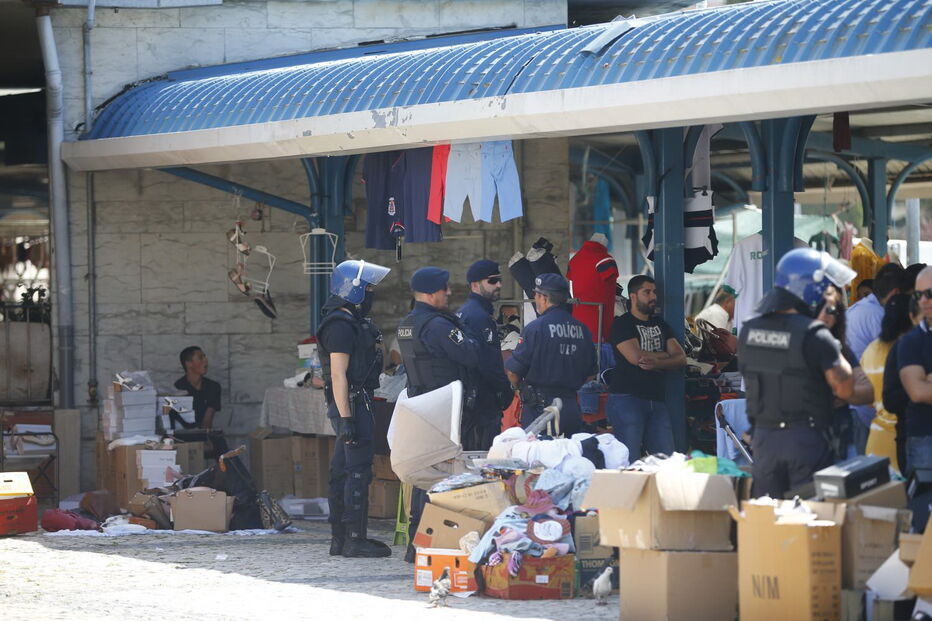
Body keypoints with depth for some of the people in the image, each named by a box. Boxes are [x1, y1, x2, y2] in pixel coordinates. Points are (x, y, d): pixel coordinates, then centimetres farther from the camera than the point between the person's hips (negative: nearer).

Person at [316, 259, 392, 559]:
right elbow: (338, 374, -20)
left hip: (353, 406, 11)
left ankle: (339, 538, 15)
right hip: (352, 405, -11)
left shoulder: (352, 323, 19)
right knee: (358, 472, -11)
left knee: (342, 471, 11)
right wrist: (346, 419, -24)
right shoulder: (341, 326, -14)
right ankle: (355, 540, -11)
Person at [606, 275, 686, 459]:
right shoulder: (622, 324, 0)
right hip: (627, 398, -6)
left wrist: (656, 363, -11)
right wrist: (665, 355, 2)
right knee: (630, 460, -11)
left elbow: (681, 358, 10)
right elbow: (635, 357, -15)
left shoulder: (660, 324, 20)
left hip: (657, 400, 6)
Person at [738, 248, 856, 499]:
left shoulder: (749, 331, 3)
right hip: (805, 438, -5)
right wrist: (836, 351, 0)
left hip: (763, 437, 6)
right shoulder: (815, 336, -16)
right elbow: (844, 389, -13)